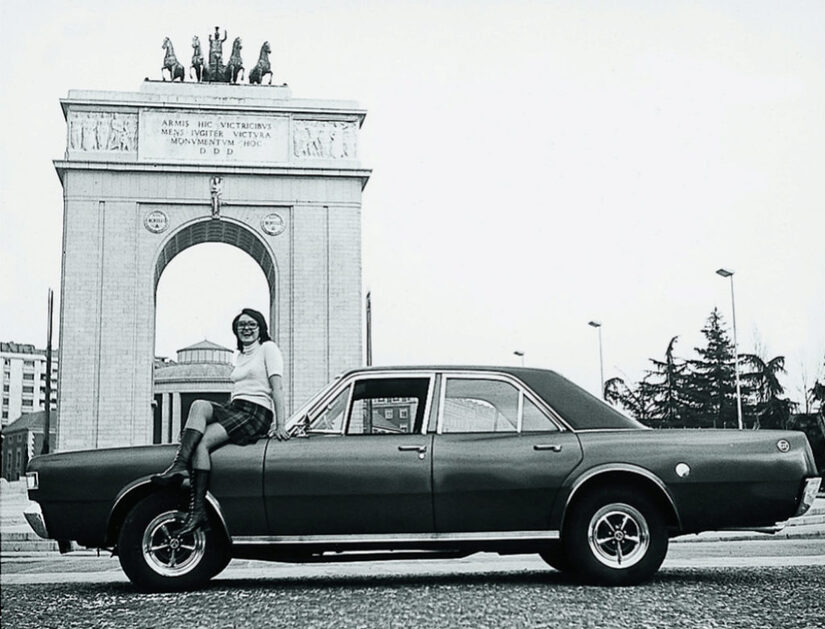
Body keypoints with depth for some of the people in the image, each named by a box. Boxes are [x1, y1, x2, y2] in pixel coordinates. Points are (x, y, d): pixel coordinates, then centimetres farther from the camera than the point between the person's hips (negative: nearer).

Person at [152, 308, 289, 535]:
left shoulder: (268, 348, 4)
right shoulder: (240, 356, 27)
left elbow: (277, 387, -6)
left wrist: (280, 426, -15)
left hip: (257, 414, -6)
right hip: (234, 410, 6)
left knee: (201, 443, -25)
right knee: (199, 405, -24)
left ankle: (198, 510, -30)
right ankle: (180, 466, -35)